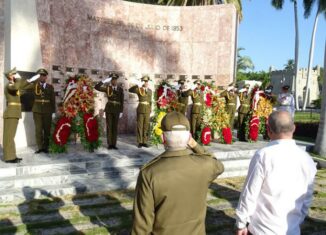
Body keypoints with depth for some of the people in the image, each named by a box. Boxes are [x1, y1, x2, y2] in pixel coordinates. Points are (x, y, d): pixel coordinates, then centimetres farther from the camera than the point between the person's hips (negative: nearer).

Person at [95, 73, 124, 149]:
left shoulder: (120, 89, 5)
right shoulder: (107, 88, 2)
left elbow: (122, 101, 5)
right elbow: (96, 87, -11)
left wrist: (121, 112, 0)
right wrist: (105, 81, -14)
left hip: (117, 110, 2)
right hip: (109, 109, -1)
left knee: (115, 127, 3)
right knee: (109, 126, -3)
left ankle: (114, 144, 9)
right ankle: (109, 144, 4)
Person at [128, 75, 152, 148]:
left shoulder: (150, 90, 12)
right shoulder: (139, 89, -2)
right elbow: (130, 90, -19)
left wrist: (150, 109, 18)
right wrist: (138, 85, -29)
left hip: (147, 110, 4)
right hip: (140, 109, -4)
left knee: (146, 126, 5)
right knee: (140, 126, 0)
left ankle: (144, 142, 12)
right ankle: (140, 142, 6)